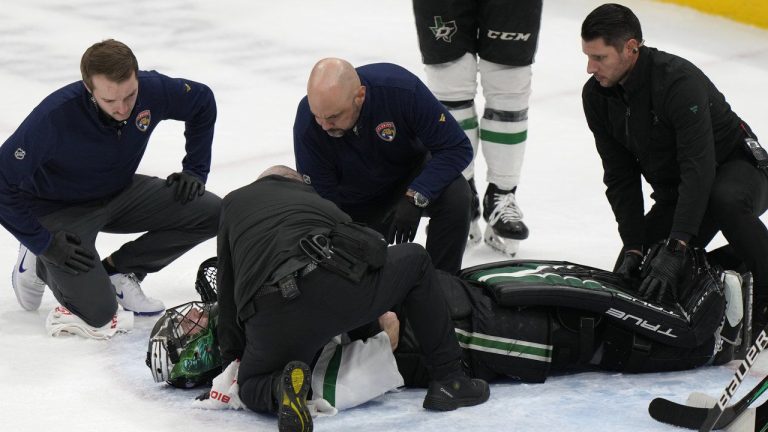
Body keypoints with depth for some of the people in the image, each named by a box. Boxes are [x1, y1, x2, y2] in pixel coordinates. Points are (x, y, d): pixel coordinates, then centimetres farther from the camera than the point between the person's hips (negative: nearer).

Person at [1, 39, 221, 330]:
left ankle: (118, 270, 5)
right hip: (60, 212, -5)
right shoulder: (56, 115, -35)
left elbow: (202, 102, 2)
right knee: (99, 312, -21)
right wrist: (43, 242, -23)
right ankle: (40, 264, 11)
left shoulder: (152, 90, -21)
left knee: (211, 214, -11)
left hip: (119, 194, 5)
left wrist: (194, 172, -2)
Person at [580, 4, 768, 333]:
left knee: (726, 200, -41)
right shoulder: (596, 96, -9)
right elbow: (620, 177, -5)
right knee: (633, 277, -9)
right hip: (674, 192, 7)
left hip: (736, 168, -7)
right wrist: (633, 248, -16)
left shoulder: (679, 80, -31)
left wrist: (675, 250, -43)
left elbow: (699, 169, -37)